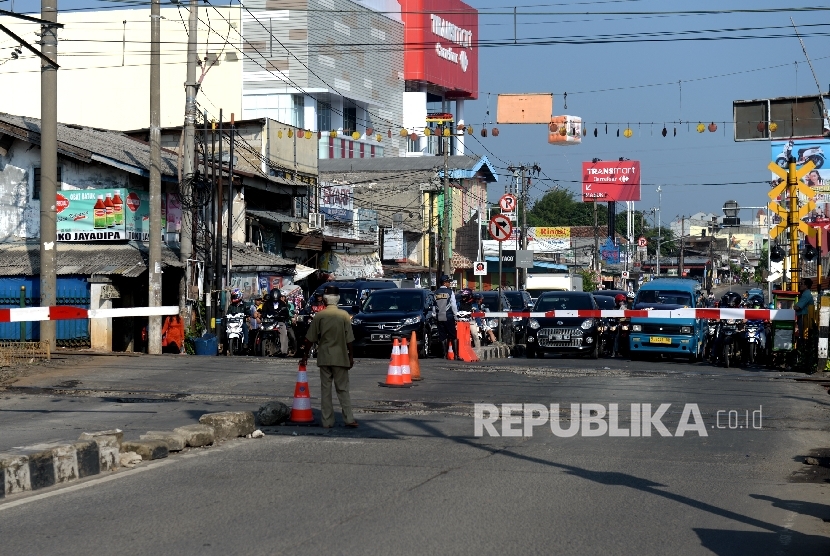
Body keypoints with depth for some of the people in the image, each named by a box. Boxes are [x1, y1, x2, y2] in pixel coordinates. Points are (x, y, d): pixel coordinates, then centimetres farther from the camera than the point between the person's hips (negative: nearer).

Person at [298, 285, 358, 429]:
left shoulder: (319, 316, -3)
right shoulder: (344, 315, -4)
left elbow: (310, 339, 0)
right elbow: (349, 340, -4)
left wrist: (305, 355, 10)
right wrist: (351, 356, 5)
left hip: (324, 357, 0)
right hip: (340, 357, 0)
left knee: (325, 389, 6)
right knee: (343, 389, 4)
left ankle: (327, 421, 4)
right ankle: (349, 419, -4)